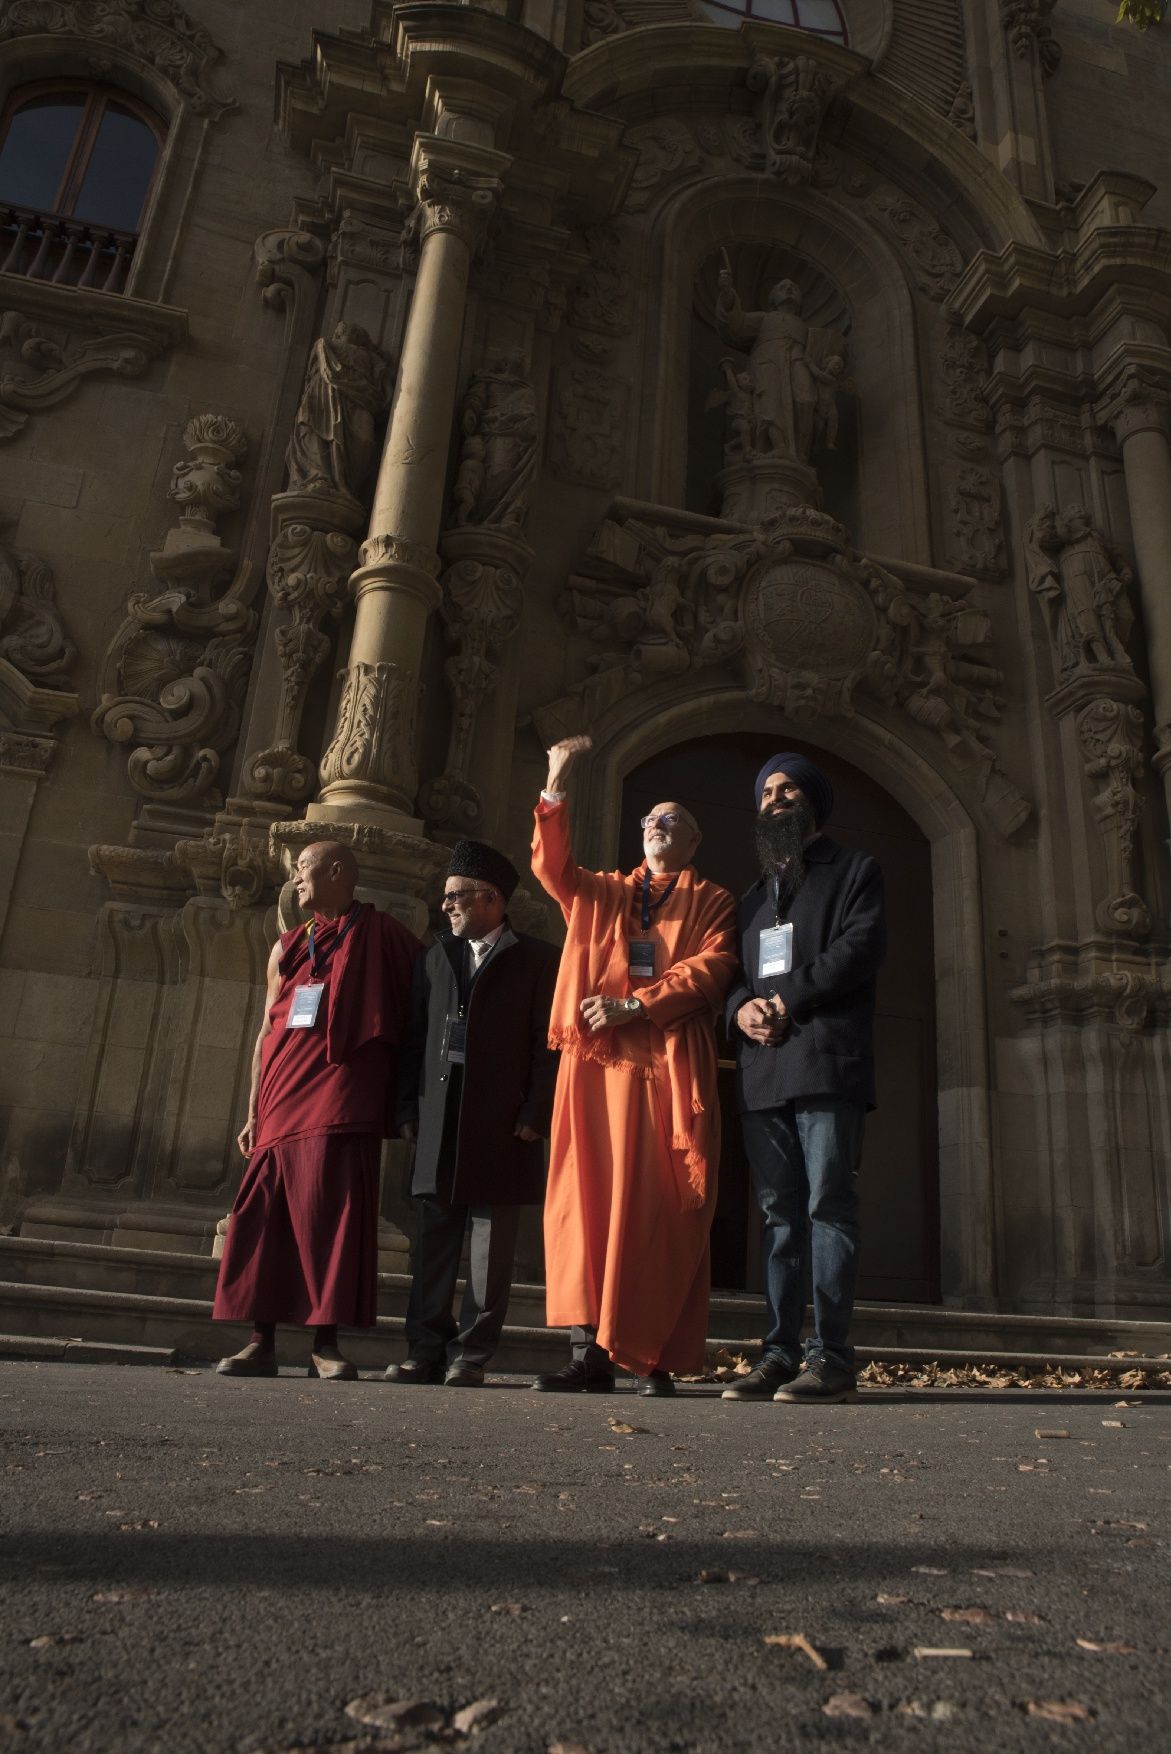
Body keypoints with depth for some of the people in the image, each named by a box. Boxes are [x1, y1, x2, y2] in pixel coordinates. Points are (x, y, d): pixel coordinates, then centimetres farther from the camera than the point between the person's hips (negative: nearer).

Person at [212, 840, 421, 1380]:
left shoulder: (383, 936, 5)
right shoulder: (288, 947, 19)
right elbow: (266, 1033, 18)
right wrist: (254, 1111, 12)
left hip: (341, 1108, -5)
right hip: (282, 1107, 5)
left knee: (332, 1218, -6)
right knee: (265, 1220, 2)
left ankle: (326, 1345, 1)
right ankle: (261, 1342, 10)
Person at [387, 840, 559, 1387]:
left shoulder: (538, 960, 5)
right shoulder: (435, 958, 19)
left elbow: (548, 1045, -2)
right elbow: (414, 1039, 16)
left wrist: (535, 1115, -10)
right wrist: (408, 1109, 7)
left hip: (502, 1124, -4)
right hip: (439, 1121, 4)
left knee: (491, 1248, 1)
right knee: (434, 1244, 7)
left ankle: (471, 1355, 9)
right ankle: (426, 1351, 15)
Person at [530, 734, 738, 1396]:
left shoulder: (712, 902, 15)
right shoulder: (601, 892, 23)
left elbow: (710, 968, -1)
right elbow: (552, 865, 5)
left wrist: (631, 1004, -11)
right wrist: (557, 788, -7)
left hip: (670, 1063, -2)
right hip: (596, 1061, 3)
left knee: (659, 1209, -4)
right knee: (586, 1198, -4)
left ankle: (657, 1357, 1)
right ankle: (591, 1351, -1)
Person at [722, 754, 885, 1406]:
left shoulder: (854, 871, 11)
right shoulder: (754, 898, 28)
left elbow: (862, 945, -6)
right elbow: (735, 975, 22)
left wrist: (788, 999, -13)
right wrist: (742, 1009, -2)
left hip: (827, 1063, -5)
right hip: (763, 1071, 6)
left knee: (829, 1205, -8)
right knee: (780, 1215, 5)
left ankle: (833, 1357, -4)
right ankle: (781, 1354, 7)